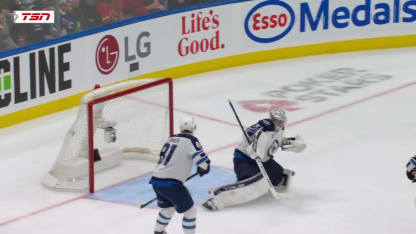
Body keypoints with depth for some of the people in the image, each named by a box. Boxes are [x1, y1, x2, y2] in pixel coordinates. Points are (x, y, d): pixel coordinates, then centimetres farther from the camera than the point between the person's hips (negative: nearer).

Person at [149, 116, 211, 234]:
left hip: (155, 180, 8)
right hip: (171, 184, -8)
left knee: (168, 206, 32)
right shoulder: (190, 140, -7)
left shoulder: (170, 139, 15)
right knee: (190, 210, 3)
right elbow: (201, 159, -15)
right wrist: (203, 169, 8)